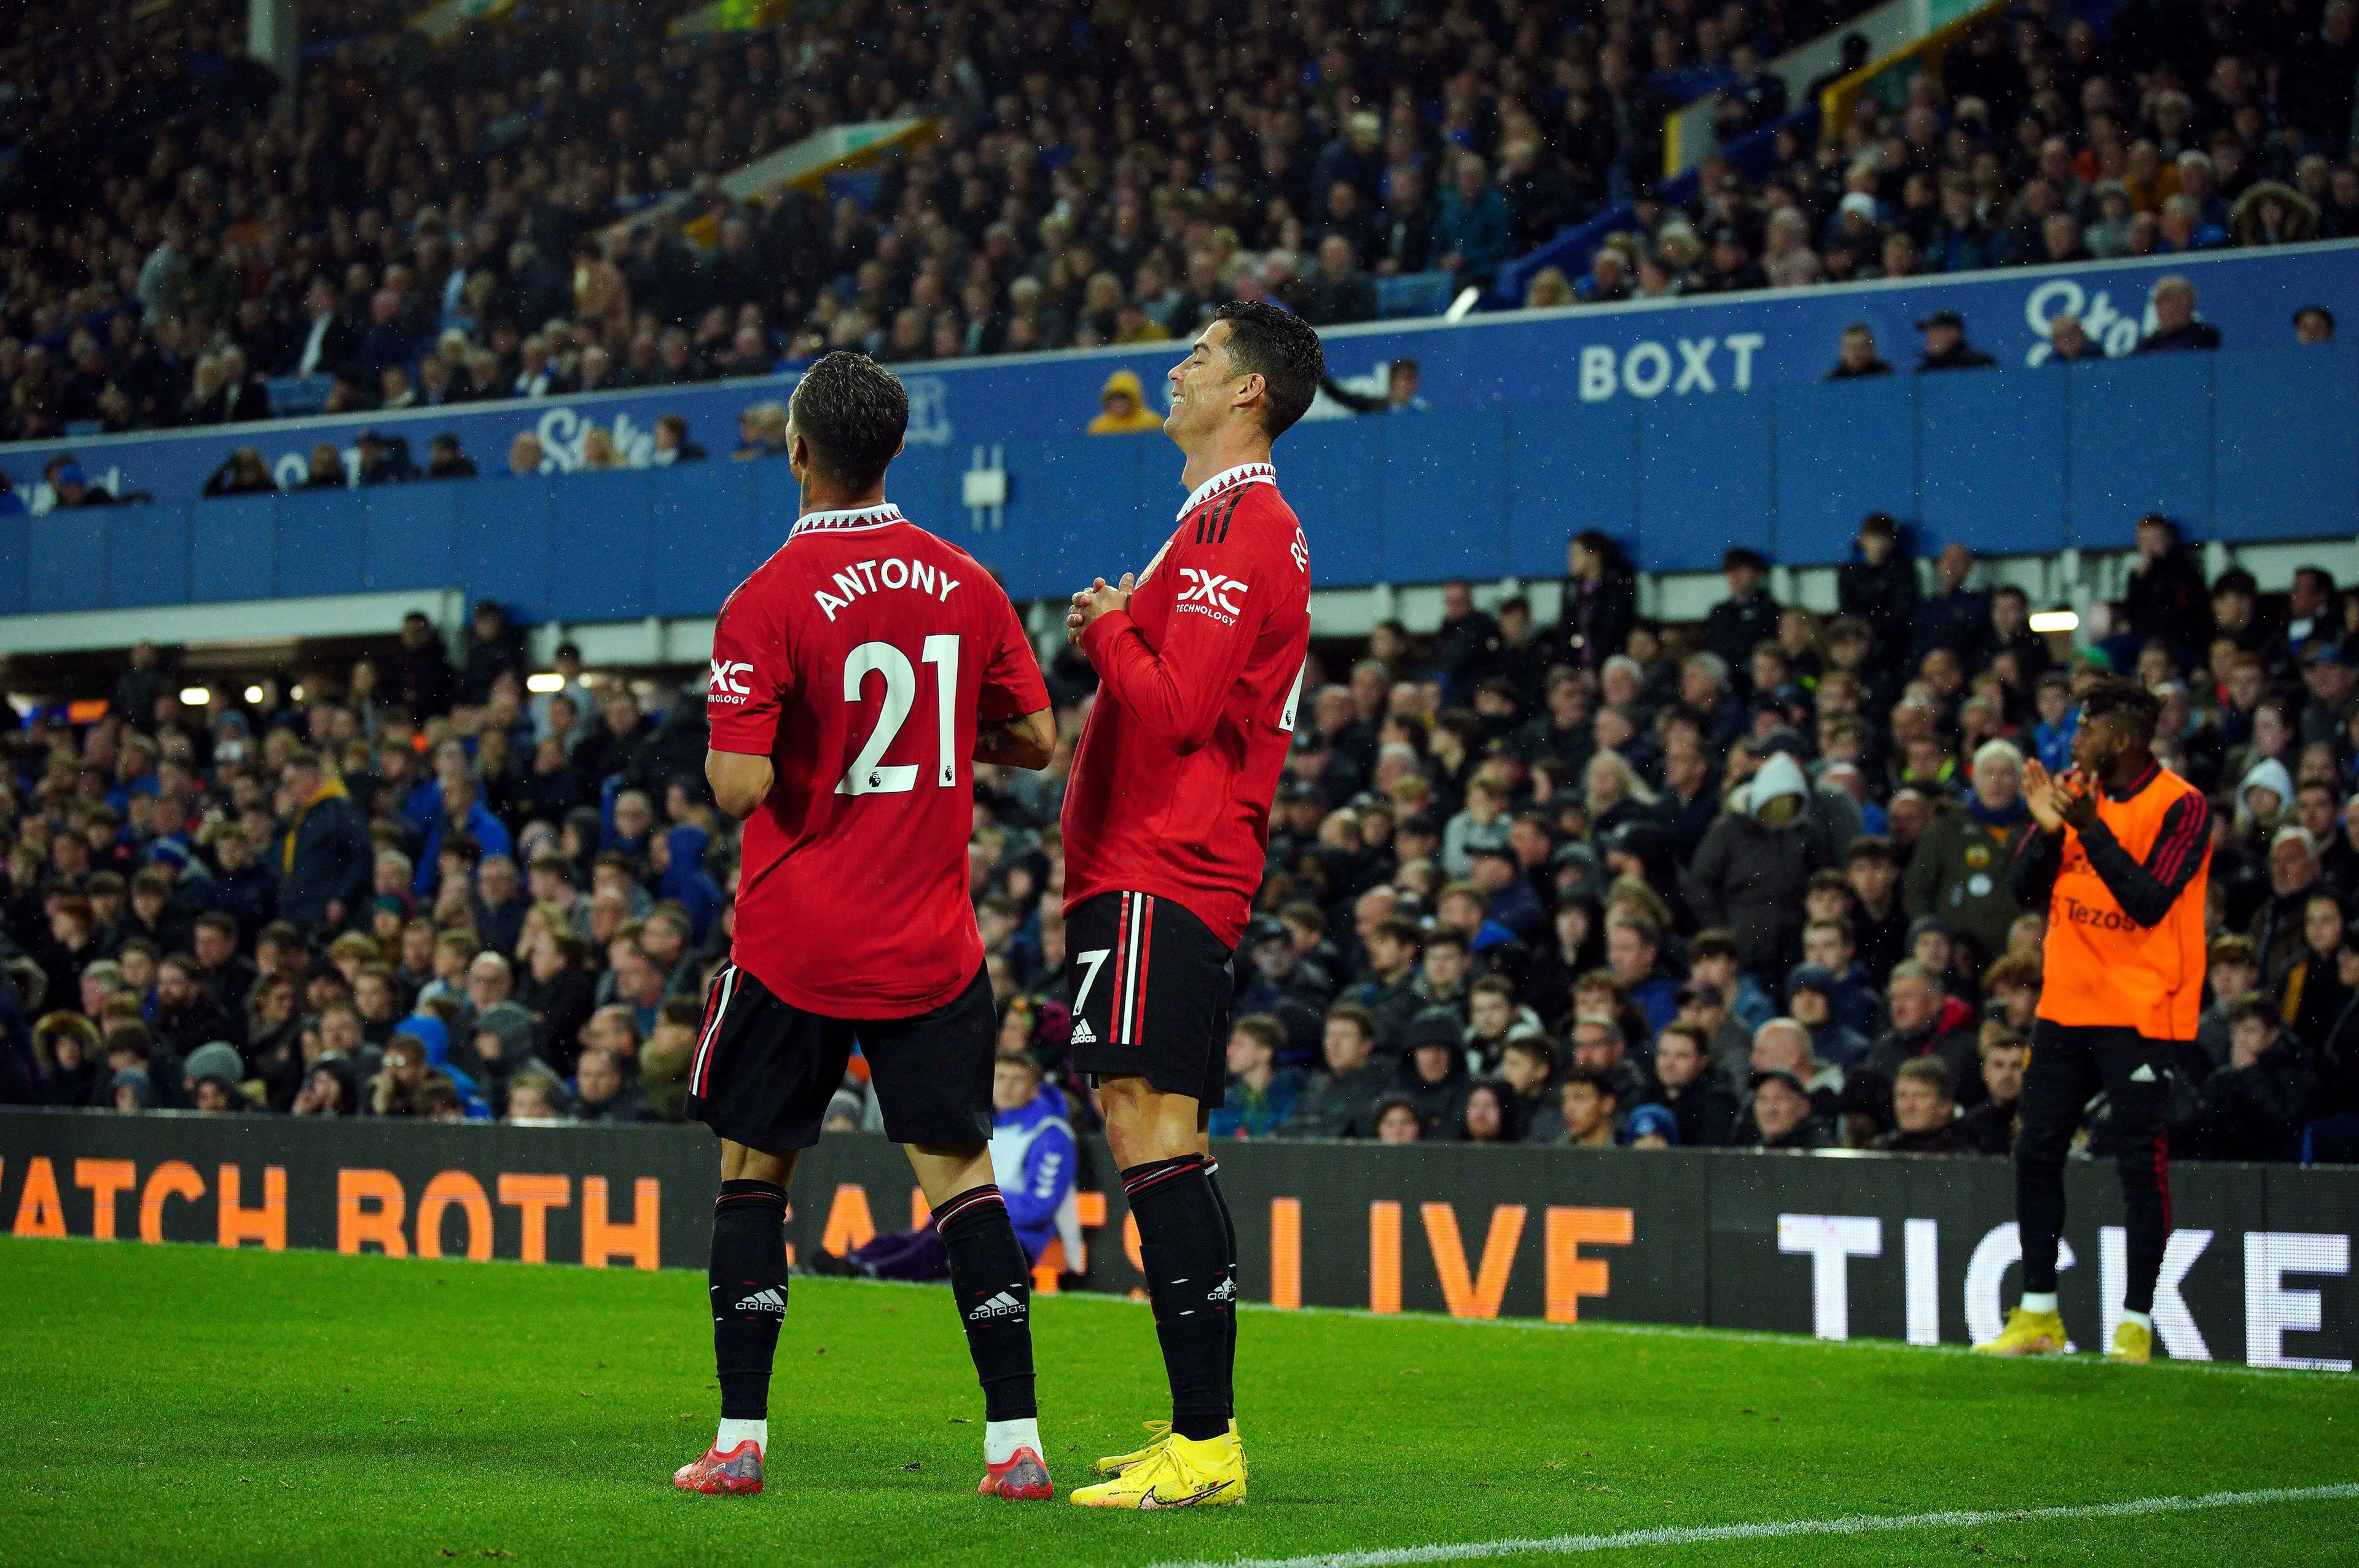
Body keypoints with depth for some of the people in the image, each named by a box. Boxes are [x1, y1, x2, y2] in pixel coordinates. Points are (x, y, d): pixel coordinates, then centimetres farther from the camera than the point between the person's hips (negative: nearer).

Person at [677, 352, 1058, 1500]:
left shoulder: (767, 602, -12)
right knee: (959, 1171, 5)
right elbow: (1034, 741, 8)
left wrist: (719, 730, 3)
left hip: (794, 945, -3)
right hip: (929, 947, 3)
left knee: (753, 1169, 10)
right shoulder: (966, 585, 1)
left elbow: (741, 786, -18)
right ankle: (1015, 1439, -1)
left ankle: (740, 1438, 9)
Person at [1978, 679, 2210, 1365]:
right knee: (2037, 1153, 7)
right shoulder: (2074, 790, 9)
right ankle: (2037, 1316, 15)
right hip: (2066, 1002, 7)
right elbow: (2026, 889, 6)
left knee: (2140, 1165, -5)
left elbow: (2149, 904, -20)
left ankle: (2136, 1323, 2)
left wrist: (2091, 828, -23)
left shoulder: (2181, 807, -10)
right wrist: (2050, 827, -11)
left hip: (2142, 1013, -7)